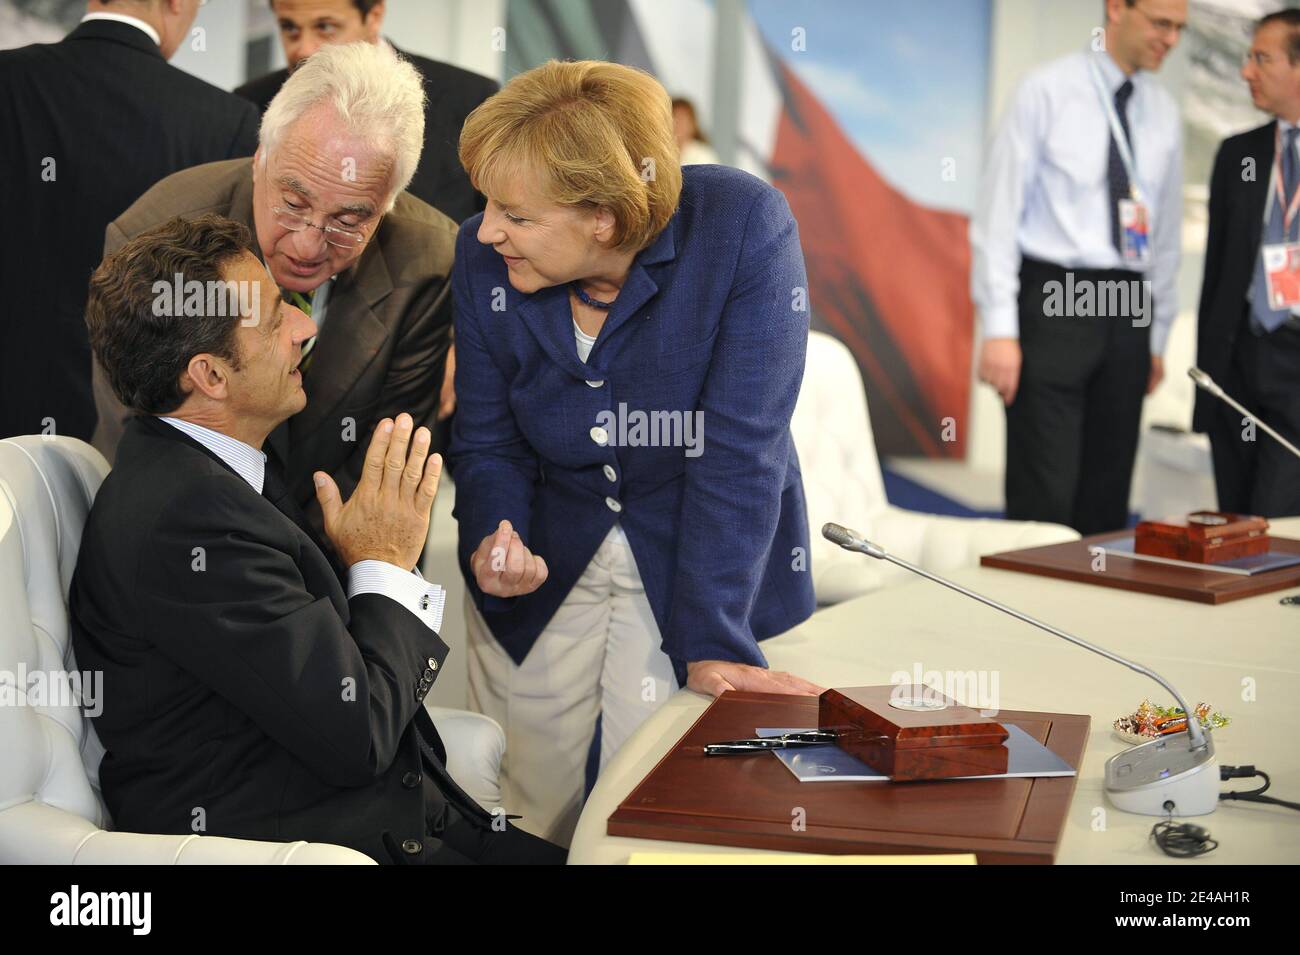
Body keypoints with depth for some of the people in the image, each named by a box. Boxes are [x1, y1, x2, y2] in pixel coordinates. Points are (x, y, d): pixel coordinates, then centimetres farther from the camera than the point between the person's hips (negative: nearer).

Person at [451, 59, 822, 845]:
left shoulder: (745, 229, -24)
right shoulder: (483, 258, -11)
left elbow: (739, 452, -23)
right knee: (528, 821, 11)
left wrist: (711, 645, -23)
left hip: (694, 561, -3)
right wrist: (496, 542, -23)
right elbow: (487, 443, -1)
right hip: (550, 559, 4)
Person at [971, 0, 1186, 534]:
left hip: (1128, 311, 5)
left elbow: (1167, 230, 17)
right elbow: (999, 211, -7)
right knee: (1044, 495, -8)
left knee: (1107, 499, 8)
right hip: (1052, 302, -5)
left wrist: (1157, 337, 15)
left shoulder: (1163, 113, 11)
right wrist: (999, 330, -12)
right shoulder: (1047, 91, -4)